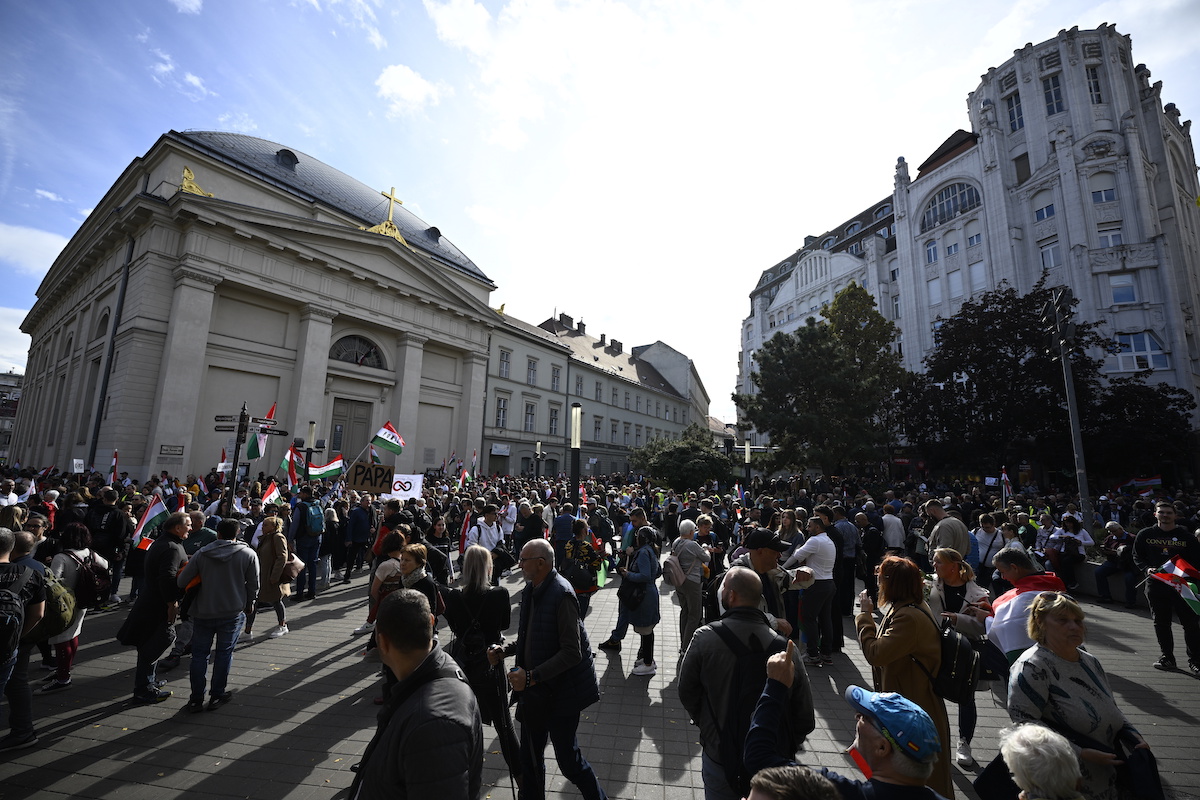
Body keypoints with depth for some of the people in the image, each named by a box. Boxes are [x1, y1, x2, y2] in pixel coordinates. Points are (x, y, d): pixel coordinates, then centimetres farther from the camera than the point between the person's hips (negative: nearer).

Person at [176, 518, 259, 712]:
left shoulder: (202, 553, -6)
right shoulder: (248, 554, -8)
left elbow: (181, 581, -4)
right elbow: (253, 585, -3)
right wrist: (249, 604, 14)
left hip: (203, 613, 1)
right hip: (233, 613, -1)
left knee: (199, 654, 14)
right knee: (224, 653, 11)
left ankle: (196, 699, 20)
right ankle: (217, 696, 20)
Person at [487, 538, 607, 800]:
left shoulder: (561, 594, -25)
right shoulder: (531, 590, 2)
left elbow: (572, 652, -26)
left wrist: (531, 676, -26)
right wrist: (504, 650, 1)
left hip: (560, 692, -8)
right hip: (534, 691, 8)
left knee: (568, 760, 8)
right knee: (530, 757, 22)